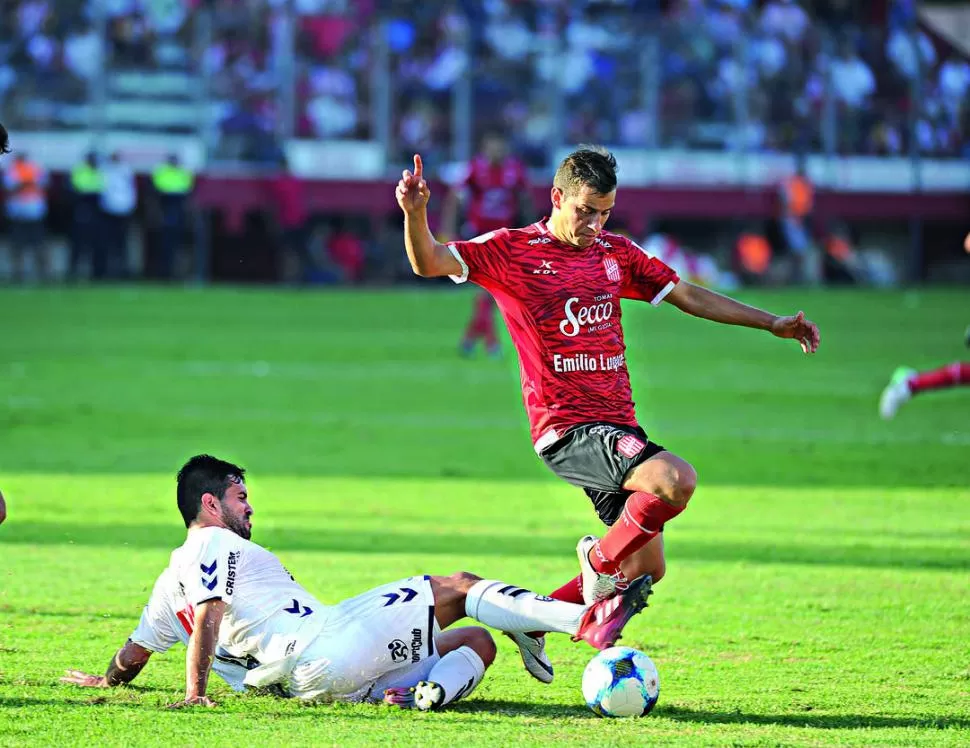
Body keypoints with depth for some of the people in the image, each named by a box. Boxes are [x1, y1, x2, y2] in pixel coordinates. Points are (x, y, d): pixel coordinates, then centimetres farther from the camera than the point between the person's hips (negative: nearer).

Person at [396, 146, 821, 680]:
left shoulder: (615, 253, 15)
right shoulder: (512, 251, -3)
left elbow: (688, 296, 22)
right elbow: (429, 263, -13)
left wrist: (773, 324, 20)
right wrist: (415, 213, -33)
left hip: (618, 425, 7)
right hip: (568, 429, -7)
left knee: (646, 567, 7)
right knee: (676, 480, -29)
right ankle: (601, 558, -4)